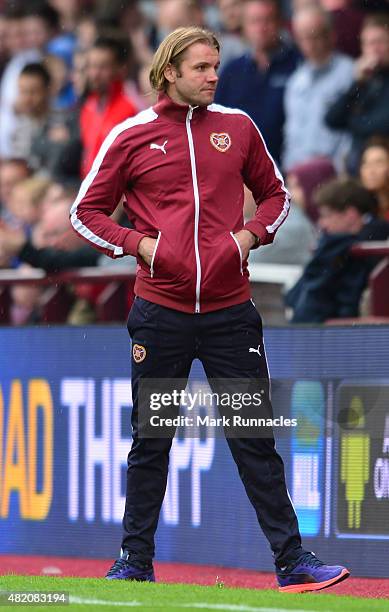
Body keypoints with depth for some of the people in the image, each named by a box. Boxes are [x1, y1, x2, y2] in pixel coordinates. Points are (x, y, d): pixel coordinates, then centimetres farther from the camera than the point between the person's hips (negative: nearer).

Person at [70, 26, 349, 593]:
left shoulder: (238, 127, 8)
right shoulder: (132, 136, 2)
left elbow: (275, 194, 19)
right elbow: (86, 212, 8)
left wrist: (250, 234, 1)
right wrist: (139, 244, -6)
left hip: (230, 310, 1)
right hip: (160, 315, -1)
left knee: (255, 439, 0)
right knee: (149, 442, 7)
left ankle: (292, 561, 1)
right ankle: (135, 562, 18)